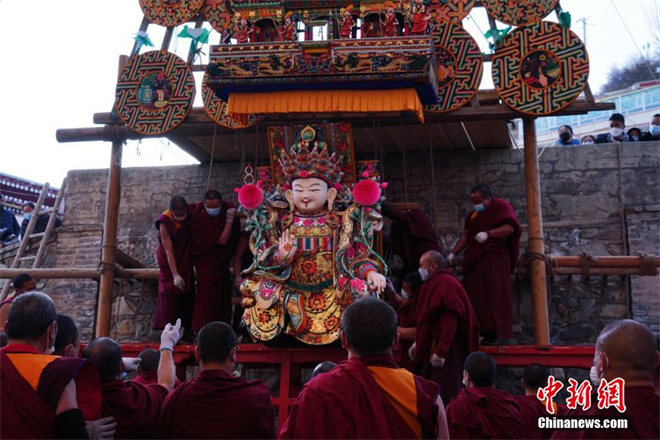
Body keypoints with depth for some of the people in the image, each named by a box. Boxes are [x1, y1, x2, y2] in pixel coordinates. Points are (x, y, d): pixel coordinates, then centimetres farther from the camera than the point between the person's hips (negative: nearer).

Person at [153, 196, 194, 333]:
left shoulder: (190, 214, -11)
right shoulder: (165, 223, -23)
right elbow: (168, 251, -24)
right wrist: (175, 275, -28)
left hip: (185, 262, 5)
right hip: (169, 264, -5)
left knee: (187, 296, 6)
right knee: (170, 297, -3)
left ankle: (187, 329, 15)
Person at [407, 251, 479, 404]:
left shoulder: (445, 283, -13)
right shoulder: (434, 283, 20)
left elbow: (450, 321, -23)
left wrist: (440, 351, -25)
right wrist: (418, 343, 21)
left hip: (446, 350, -10)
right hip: (431, 346, 10)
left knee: (444, 395, -8)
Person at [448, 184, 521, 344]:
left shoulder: (501, 206, -2)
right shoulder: (473, 214, 18)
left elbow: (510, 227, -17)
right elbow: (466, 236, 17)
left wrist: (487, 233, -19)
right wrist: (452, 254, 10)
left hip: (494, 259, -6)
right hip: (476, 260, 6)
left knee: (493, 295, -7)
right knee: (476, 296, 1)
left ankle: (493, 333, -3)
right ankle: (482, 330, 4)